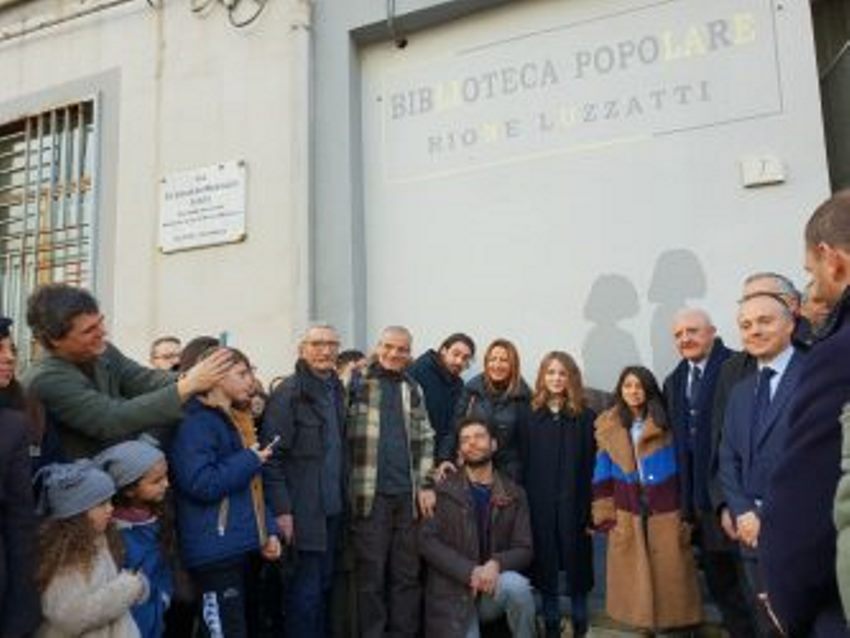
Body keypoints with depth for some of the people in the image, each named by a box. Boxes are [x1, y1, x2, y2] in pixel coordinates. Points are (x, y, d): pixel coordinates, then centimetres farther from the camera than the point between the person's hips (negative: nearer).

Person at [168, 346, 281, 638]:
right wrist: (250, 460, -14)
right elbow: (201, 484, -25)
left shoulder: (236, 420, 15)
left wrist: (268, 530, 10)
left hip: (241, 546, 10)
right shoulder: (196, 422, -14)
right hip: (216, 552, -9)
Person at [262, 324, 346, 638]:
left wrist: (344, 496, 11)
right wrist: (281, 509, -18)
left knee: (324, 585, 16)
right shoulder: (288, 393, -11)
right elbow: (272, 455, -14)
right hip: (303, 510, -7)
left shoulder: (336, 389, 10)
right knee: (305, 591, 2)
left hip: (333, 506, 7)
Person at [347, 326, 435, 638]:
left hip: (407, 493, 4)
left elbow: (425, 439, 12)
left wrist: (426, 484, 6)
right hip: (371, 492, -4)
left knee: (407, 573, 11)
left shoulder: (412, 389, 13)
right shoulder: (356, 381, 0)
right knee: (371, 573, 5)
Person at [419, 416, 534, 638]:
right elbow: (427, 541, -9)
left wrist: (496, 564, -22)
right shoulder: (443, 490, -1)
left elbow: (524, 549, 0)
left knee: (517, 585, -30)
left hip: (493, 587, 1)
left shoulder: (514, 494, 4)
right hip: (452, 593, -1)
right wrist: (470, 571, -21)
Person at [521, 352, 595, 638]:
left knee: (577, 564, 7)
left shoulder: (585, 416, 1)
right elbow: (523, 464, 2)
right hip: (540, 505, 1)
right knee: (545, 566, 9)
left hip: (573, 504, -1)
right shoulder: (531, 415, 5)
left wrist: (591, 509, -9)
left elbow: (592, 466, -3)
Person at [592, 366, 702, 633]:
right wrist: (605, 513, 2)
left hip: (665, 511, -2)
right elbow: (603, 474, 6)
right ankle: (640, 622, 19)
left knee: (669, 572, 3)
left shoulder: (667, 424, -1)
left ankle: (671, 620, 17)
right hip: (627, 514, 2)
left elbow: (684, 466, 1)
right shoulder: (608, 428, 4)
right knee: (631, 575, 7)